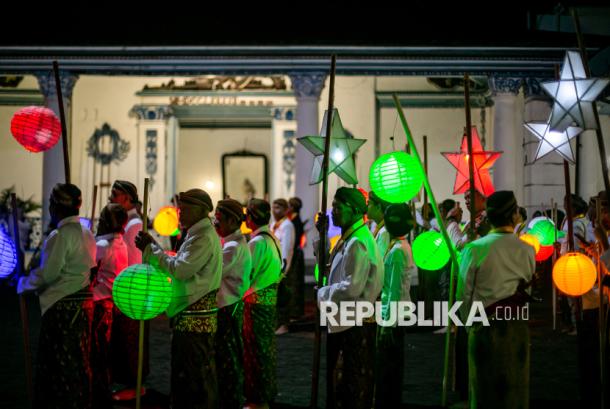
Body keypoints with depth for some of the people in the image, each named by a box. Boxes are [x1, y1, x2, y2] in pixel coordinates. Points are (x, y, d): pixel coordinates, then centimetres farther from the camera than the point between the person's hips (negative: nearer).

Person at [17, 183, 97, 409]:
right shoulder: (86, 234, 10)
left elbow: (46, 274, -16)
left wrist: (23, 284, 2)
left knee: (59, 363, 1)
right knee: (79, 361, 15)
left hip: (62, 307, -8)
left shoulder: (60, 236, -15)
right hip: (83, 302, 8)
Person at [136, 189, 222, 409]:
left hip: (195, 319, -11)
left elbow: (180, 269, -22)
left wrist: (151, 248, -14)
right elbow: (180, 268, 19)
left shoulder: (204, 238, -16)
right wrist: (152, 247, 12)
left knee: (196, 373, -5)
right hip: (188, 316, 11)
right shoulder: (197, 235, 18)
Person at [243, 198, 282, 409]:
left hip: (257, 302, -9)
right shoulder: (272, 239, 9)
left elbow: (246, 275, -18)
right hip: (270, 299, 9)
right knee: (267, 349, 18)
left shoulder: (257, 242, -19)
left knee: (256, 351, 1)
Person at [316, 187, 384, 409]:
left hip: (356, 324, -10)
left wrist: (323, 293, -11)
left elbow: (352, 287, -27)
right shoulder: (347, 239, 12)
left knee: (354, 384, 0)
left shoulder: (359, 243, -20)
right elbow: (329, 264, 23)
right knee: (337, 379, 18)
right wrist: (322, 234, 13)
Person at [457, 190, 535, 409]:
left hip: (484, 327, -1)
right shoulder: (526, 251, -6)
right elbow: (530, 286, 2)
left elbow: (464, 294, -4)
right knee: (515, 389, 11)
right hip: (516, 326, 1)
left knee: (485, 390, 10)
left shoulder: (474, 249, -9)